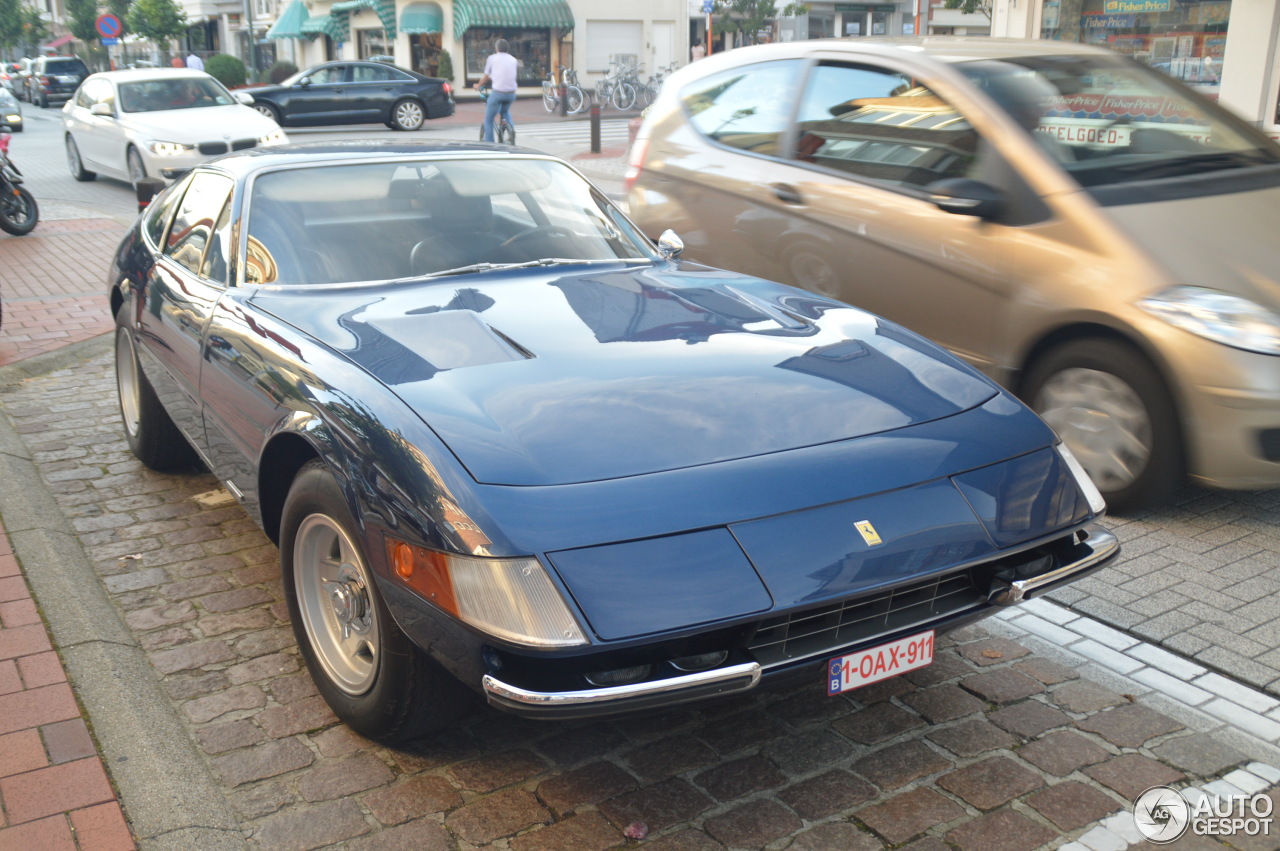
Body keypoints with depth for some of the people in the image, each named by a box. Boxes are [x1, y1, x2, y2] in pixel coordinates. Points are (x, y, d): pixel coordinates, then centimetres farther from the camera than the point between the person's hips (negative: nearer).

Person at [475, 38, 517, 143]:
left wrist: (478, 85, 29)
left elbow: (486, 78, 8)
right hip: (511, 93, 5)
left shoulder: (492, 58, 2)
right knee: (505, 111, 34)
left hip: (497, 92, -5)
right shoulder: (513, 59, 12)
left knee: (488, 119, 9)